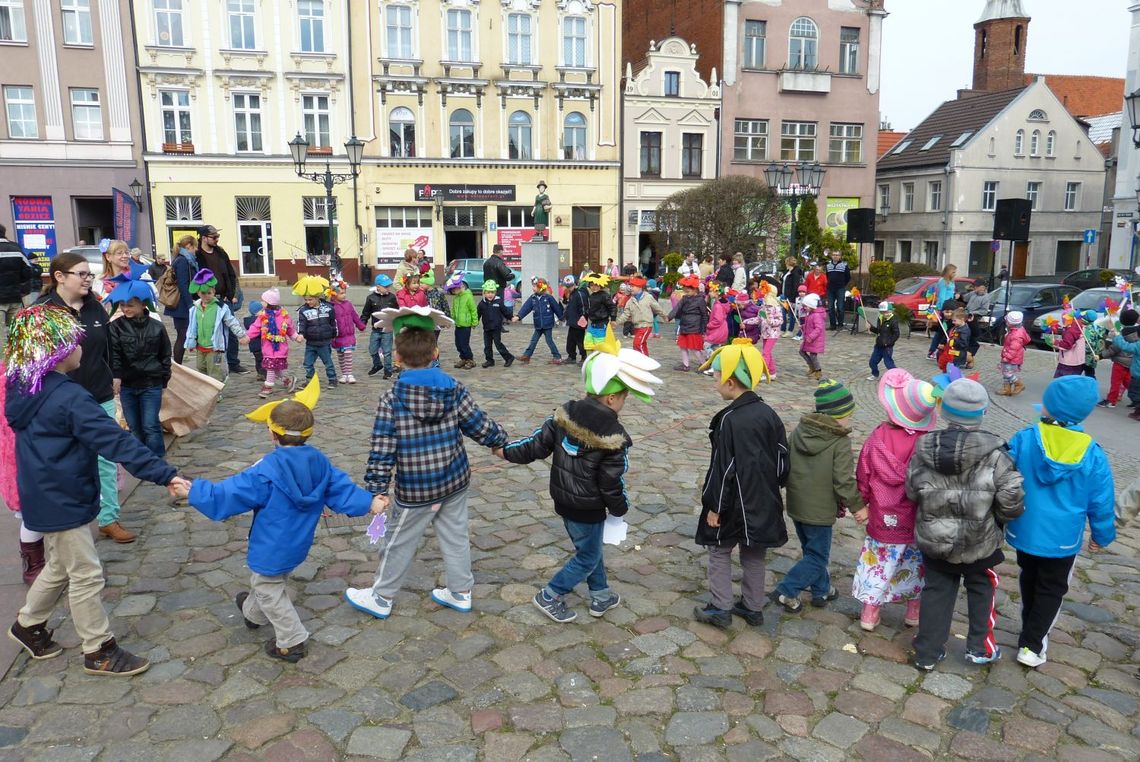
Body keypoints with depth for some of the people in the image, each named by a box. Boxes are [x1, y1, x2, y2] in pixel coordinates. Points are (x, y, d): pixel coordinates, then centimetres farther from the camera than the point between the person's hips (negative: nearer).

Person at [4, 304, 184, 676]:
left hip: (45, 496, 9)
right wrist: (165, 474, -32)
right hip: (63, 501, -9)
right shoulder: (70, 398, -26)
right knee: (86, 575, 3)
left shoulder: (21, 390, 3)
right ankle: (98, 651, 15)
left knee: (59, 566, 26)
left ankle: (29, 625, 43)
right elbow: (117, 442, -30)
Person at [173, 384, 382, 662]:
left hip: (272, 549, -8)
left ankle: (292, 641, 16)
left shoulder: (267, 470, -27)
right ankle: (253, 613, 56)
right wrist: (369, 502, 7)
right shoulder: (320, 462, -9)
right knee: (268, 581, 31)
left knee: (268, 589, 11)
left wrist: (194, 492, -13)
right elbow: (341, 489, -4)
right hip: (298, 544, 8)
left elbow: (231, 493, -22)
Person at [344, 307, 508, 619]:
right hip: (454, 480, 4)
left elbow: (382, 449, -18)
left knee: (399, 542, 14)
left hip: (415, 490, -4)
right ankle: (460, 592, 34)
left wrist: (378, 489, -12)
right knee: (456, 536, 19)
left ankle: (381, 597, 33)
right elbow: (480, 425, -2)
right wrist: (500, 439, 17)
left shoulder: (391, 399, -18)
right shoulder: (454, 389, -9)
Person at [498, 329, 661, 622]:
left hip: (563, 500, 7)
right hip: (589, 510, -7)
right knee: (588, 557, 15)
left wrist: (507, 451, 12)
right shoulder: (612, 437, -25)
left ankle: (601, 596, 39)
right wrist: (620, 508, 1)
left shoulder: (565, 414, -9)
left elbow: (536, 445, -3)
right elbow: (612, 482, -18)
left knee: (590, 548, 26)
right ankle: (549, 597, 24)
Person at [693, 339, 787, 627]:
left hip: (735, 504, -7)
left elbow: (723, 468, -21)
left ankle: (720, 608, 18)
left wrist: (715, 506, -12)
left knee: (719, 551, 12)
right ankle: (753, 607, 30)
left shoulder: (730, 420, -23)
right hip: (763, 502, 7)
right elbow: (782, 457, 7)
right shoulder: (769, 413, -1)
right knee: (754, 555, 18)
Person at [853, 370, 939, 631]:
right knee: (915, 565, 21)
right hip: (915, 521, 0)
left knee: (878, 563, 17)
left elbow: (863, 477, -7)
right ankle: (914, 612, 38)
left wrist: (864, 504, 9)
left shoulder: (877, 437, -18)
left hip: (882, 520, 1)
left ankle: (869, 614, 28)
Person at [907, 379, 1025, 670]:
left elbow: (912, 493, -4)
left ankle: (927, 654, 25)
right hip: (979, 543, -2)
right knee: (982, 588, 24)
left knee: (936, 591, 18)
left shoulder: (924, 450, -14)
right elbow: (1011, 503, -17)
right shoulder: (994, 455, -21)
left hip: (933, 540, 2)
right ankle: (980, 647, 34)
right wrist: (997, 519, 4)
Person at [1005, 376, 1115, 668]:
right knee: (1051, 590, 16)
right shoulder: (1093, 455, -16)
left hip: (1023, 531, 1)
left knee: (1029, 580, 24)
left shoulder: (1023, 439, -19)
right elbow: (1101, 502, -6)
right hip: (1062, 538, -1)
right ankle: (1031, 645, 17)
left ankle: (1031, 631, 42)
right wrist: (1102, 535, 11)